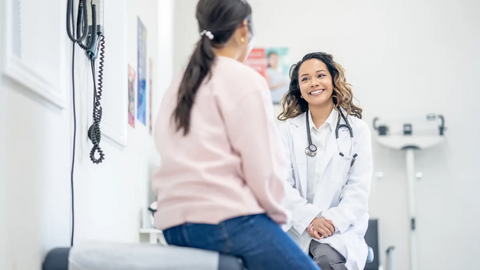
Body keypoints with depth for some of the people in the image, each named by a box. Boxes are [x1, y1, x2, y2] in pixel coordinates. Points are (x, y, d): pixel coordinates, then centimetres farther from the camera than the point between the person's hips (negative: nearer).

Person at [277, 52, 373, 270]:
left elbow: (359, 187, 0)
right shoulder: (288, 129, 9)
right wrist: (310, 219, -15)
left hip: (341, 229, -1)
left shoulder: (357, 129, 7)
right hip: (296, 227, 1)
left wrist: (333, 221, -15)